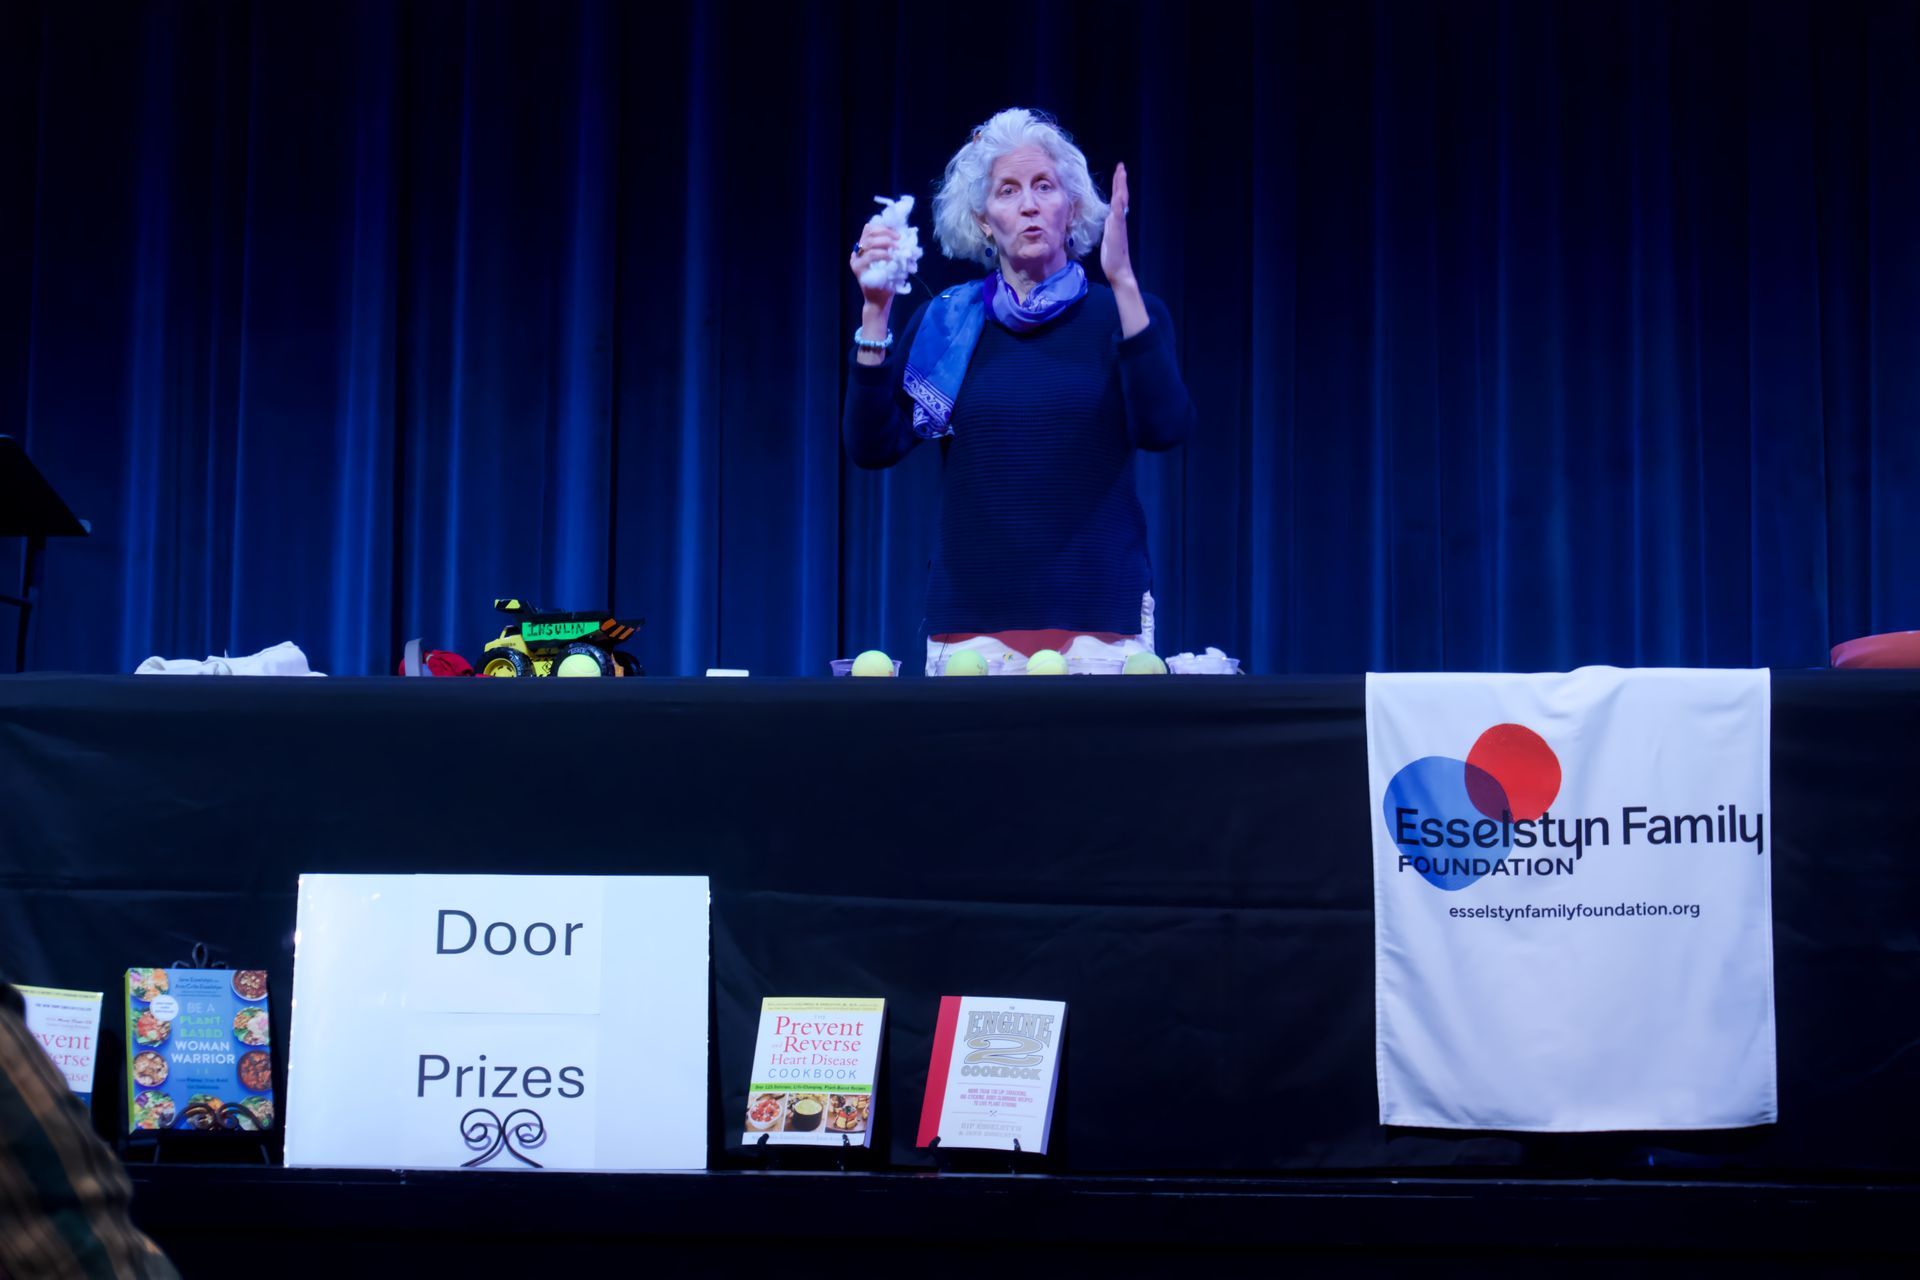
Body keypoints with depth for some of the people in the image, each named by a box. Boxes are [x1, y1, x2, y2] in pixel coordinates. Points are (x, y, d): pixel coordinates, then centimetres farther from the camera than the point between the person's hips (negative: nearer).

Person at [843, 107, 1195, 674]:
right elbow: (873, 446, -2)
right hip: (971, 622, 1)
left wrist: (1123, 282, -19)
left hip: (1099, 621, -1)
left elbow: (1164, 429, -14)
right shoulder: (945, 322, 8)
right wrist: (875, 312, -11)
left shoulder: (1122, 313, 5)